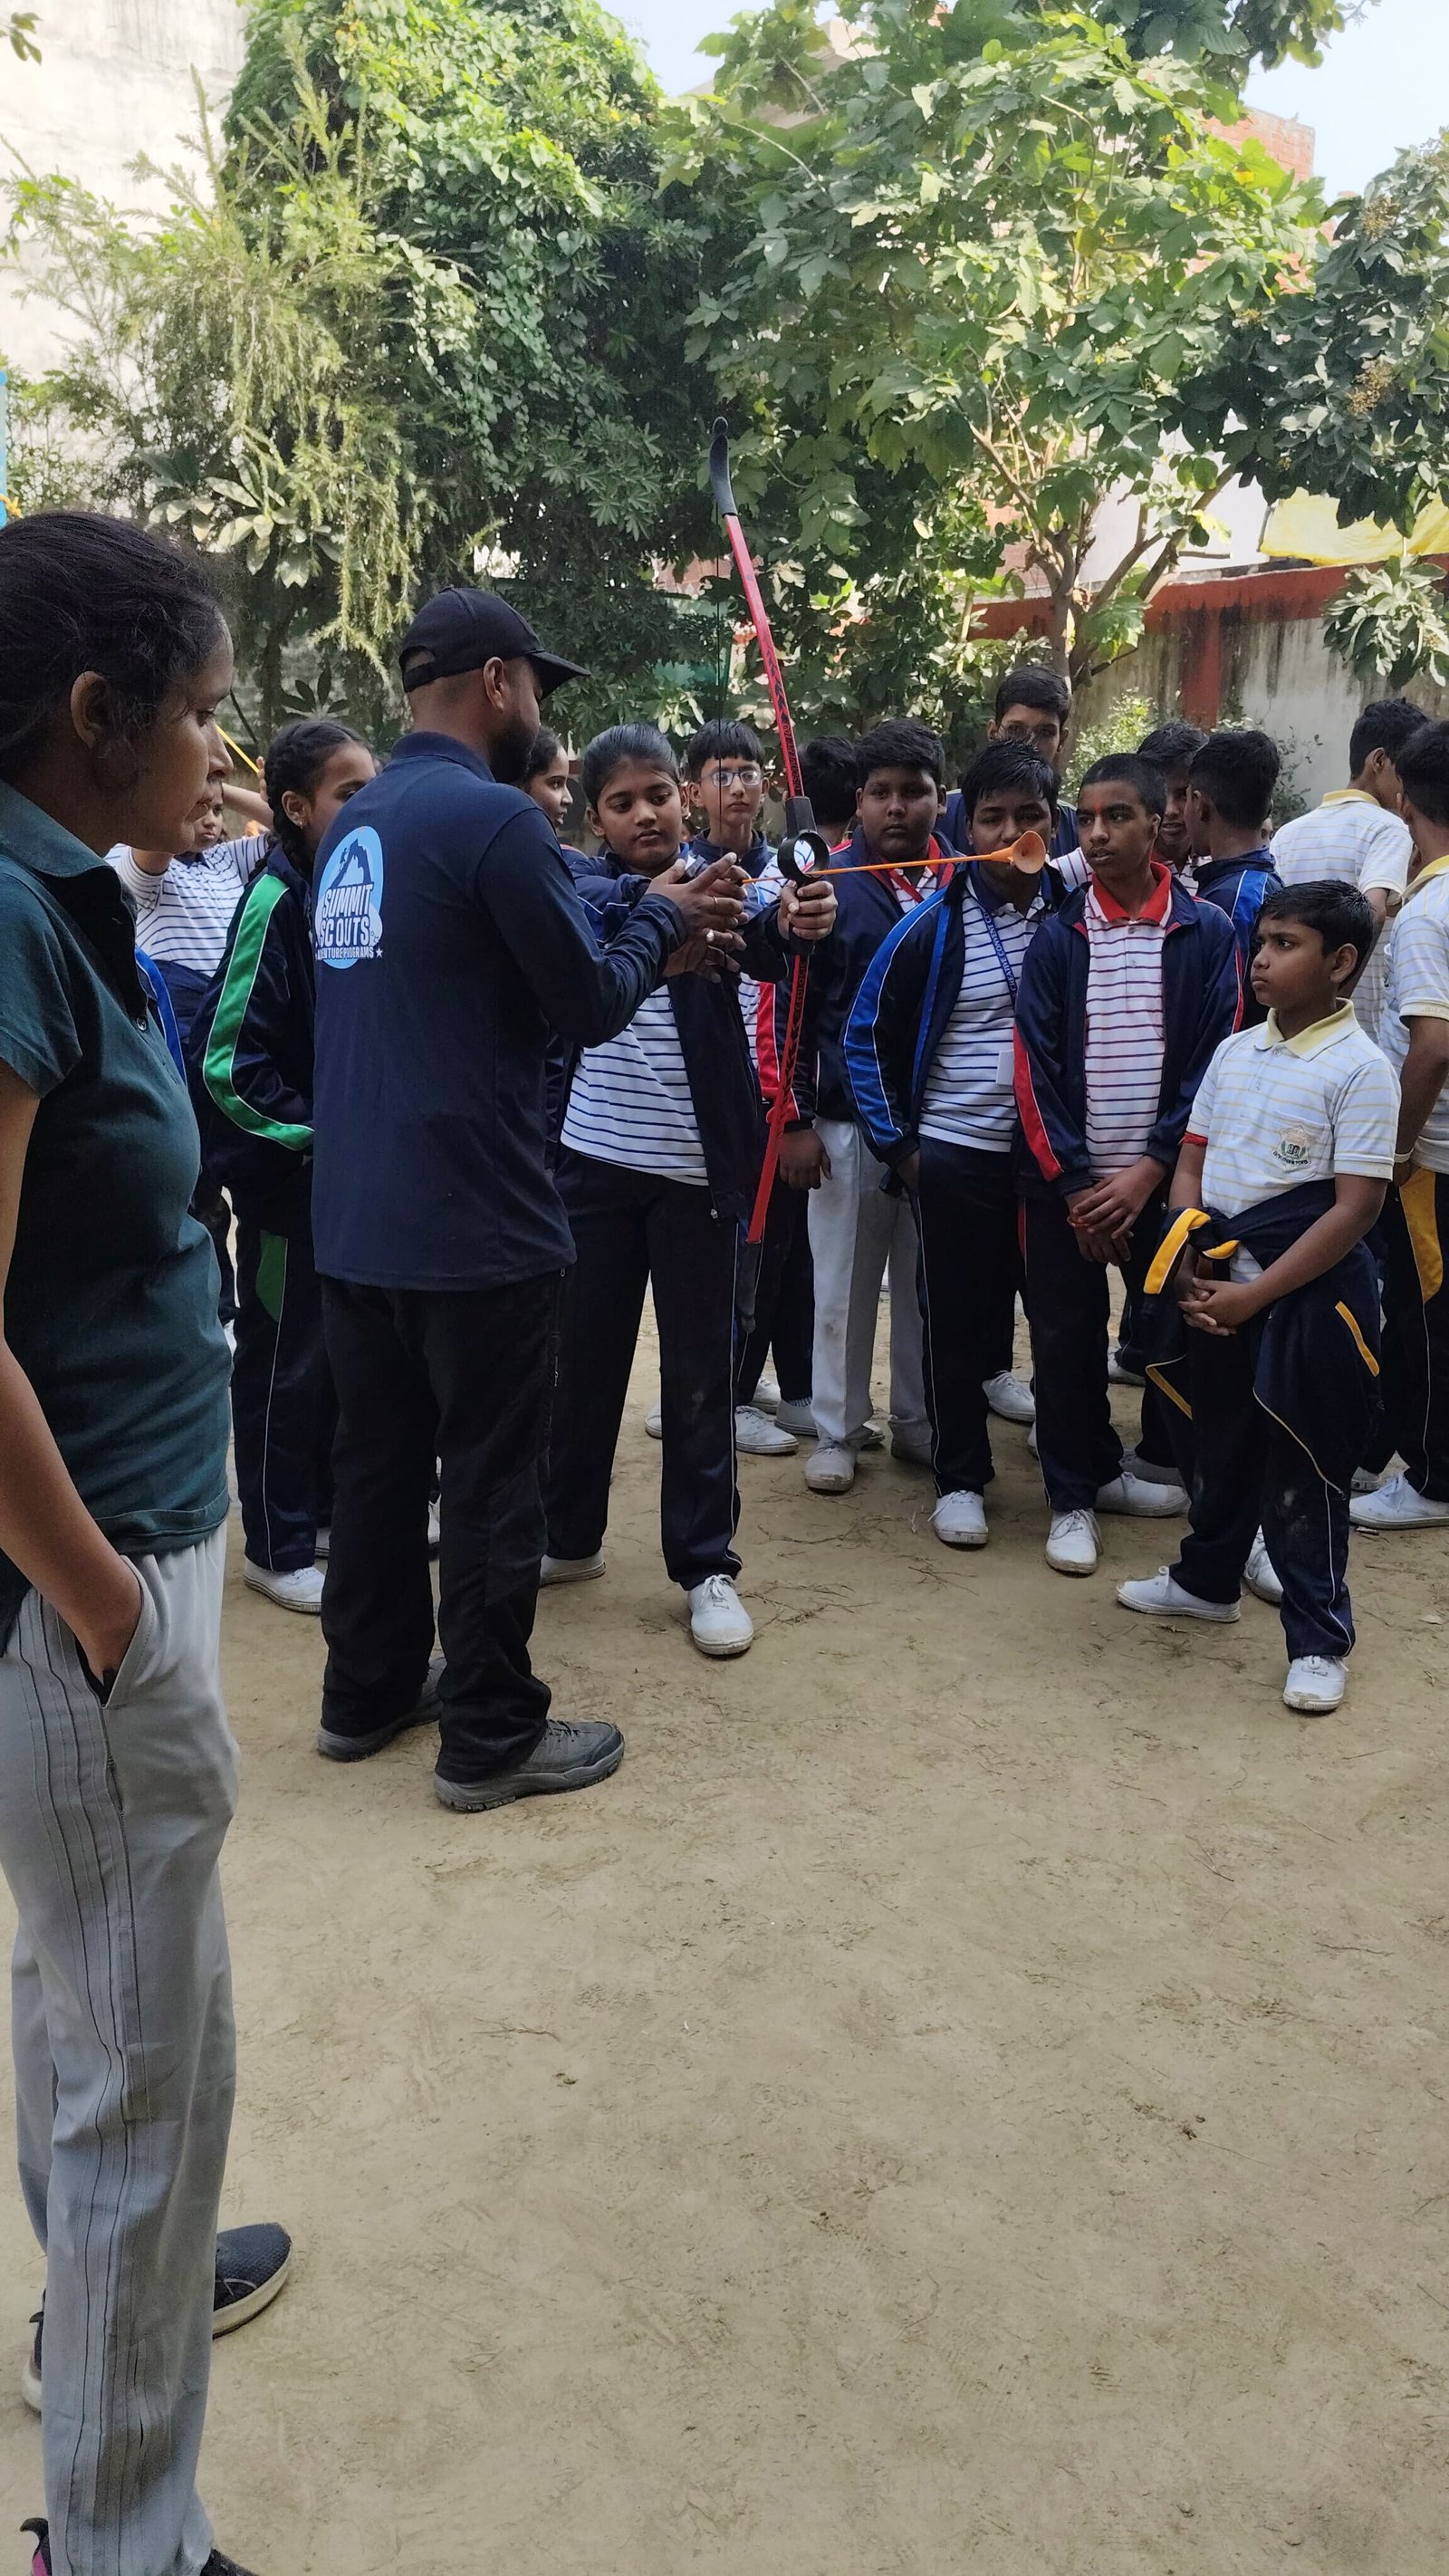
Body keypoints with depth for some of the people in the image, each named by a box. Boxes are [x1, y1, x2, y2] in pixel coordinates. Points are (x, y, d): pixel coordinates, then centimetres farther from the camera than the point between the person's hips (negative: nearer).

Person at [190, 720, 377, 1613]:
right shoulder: (278, 900, -16)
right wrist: (311, 1133, -16)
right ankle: (278, 1548, 18)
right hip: (287, 1171, -7)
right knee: (287, 1359, 4)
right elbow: (228, 1060, -18)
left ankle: (330, 1504, 33)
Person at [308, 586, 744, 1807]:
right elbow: (589, 1007, -12)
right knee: (492, 1480, 4)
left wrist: (646, 929, 14)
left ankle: (368, 1690, 31)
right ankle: (492, 1735, 16)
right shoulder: (495, 816, -15)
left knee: (376, 1458, 18)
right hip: (472, 1218, -8)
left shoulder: (353, 825, 12)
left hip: (355, 1215, 8)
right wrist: (660, 920, 6)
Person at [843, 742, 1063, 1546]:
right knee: (953, 1320, 6)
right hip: (955, 1156, -1)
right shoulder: (929, 929, -6)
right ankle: (960, 1477, 20)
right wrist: (897, 1146, -1)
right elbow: (867, 1037, 1)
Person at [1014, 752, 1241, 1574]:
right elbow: (1036, 1068, -3)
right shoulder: (1057, 936, 0)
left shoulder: (1208, 933, -1)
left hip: (1164, 1177, 0)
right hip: (1067, 1181, 0)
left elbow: (1216, 1063, -5)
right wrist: (1074, 1182, -10)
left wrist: (1149, 1169, -12)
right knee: (1066, 1338, 5)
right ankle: (1076, 1493, 19)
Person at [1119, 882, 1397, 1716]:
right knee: (1221, 1442, 21)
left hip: (1308, 1293, -6)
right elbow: (1192, 1162, 10)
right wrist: (1190, 1268, -5)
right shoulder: (1234, 1052, 6)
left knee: (1303, 1469, 3)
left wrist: (1255, 1294, -18)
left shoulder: (1360, 1069, -14)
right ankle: (1208, 1578, 41)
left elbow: (1356, 1208, -16)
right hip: (1215, 1282, 6)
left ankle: (1321, 1640, 17)